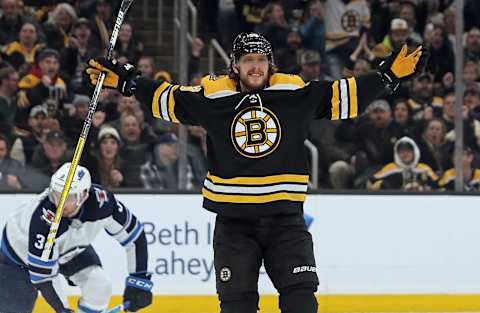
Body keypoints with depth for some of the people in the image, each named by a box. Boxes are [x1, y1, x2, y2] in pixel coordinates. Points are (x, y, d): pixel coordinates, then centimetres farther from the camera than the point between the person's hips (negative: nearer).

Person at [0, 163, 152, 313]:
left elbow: (134, 235, -17)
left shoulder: (102, 201, -32)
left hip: (70, 248, 4)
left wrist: (139, 280, -18)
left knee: (99, 288, -15)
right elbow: (42, 276, -35)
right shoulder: (44, 219, -42)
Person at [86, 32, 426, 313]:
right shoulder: (212, 95, -1)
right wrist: (125, 80, 6)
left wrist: (389, 74, 1)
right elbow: (166, 100, 11)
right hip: (234, 219, 0)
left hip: (285, 215, 0)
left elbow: (341, 97, 6)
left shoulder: (296, 92, 0)